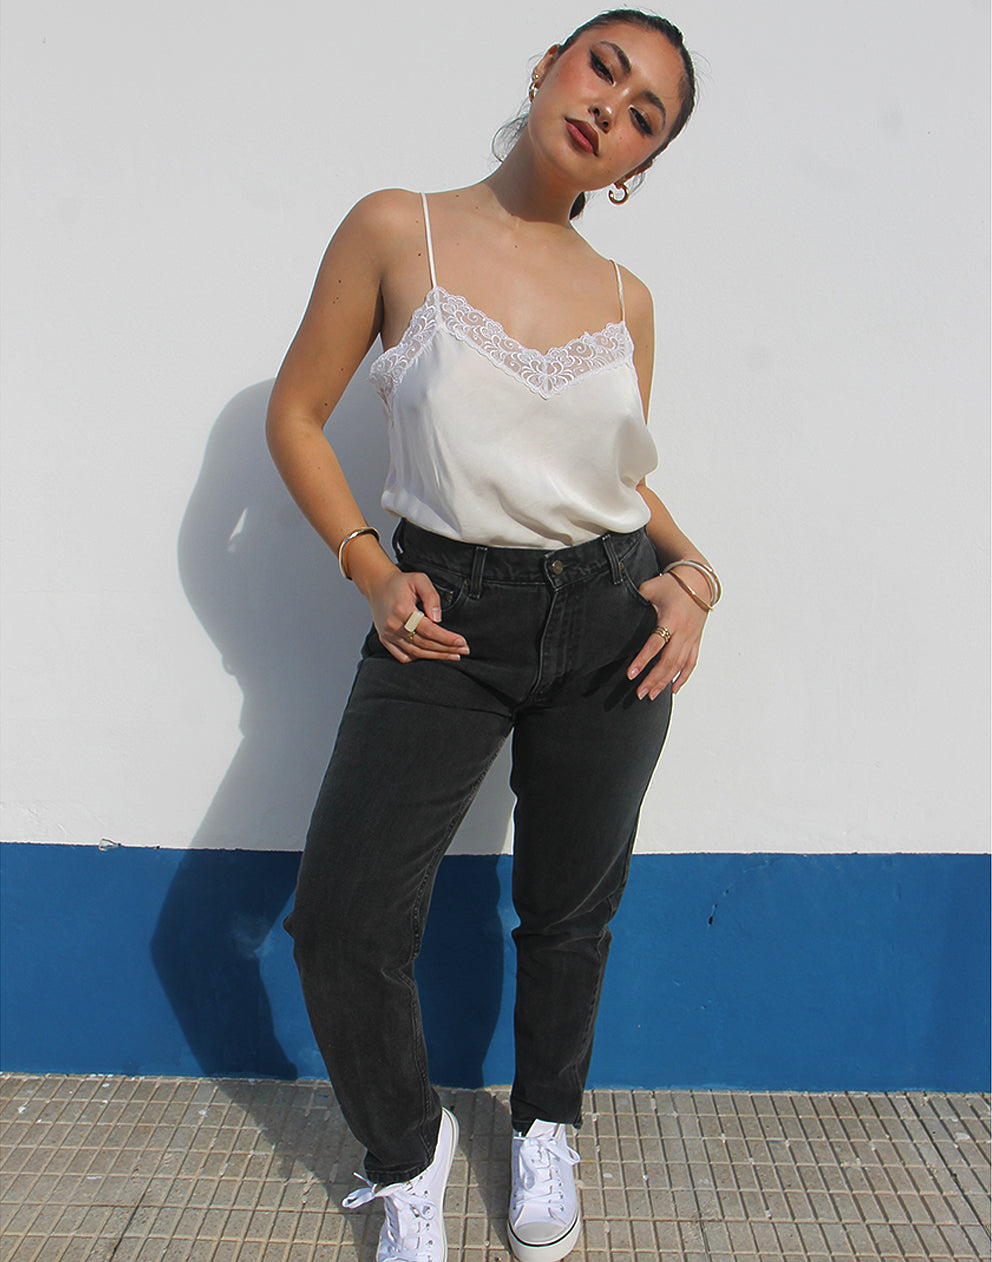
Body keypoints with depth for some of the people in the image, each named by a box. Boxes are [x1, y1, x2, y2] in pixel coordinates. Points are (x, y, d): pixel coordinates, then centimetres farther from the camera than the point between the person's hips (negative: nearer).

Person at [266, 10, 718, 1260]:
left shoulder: (626, 297, 6)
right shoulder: (396, 230, -2)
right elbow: (296, 417, 1)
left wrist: (688, 574, -2)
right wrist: (370, 573, -9)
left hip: (612, 619, 3)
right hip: (448, 617, -2)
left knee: (569, 909, 14)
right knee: (340, 923, -5)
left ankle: (544, 1130, 43)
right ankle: (409, 1148, 26)